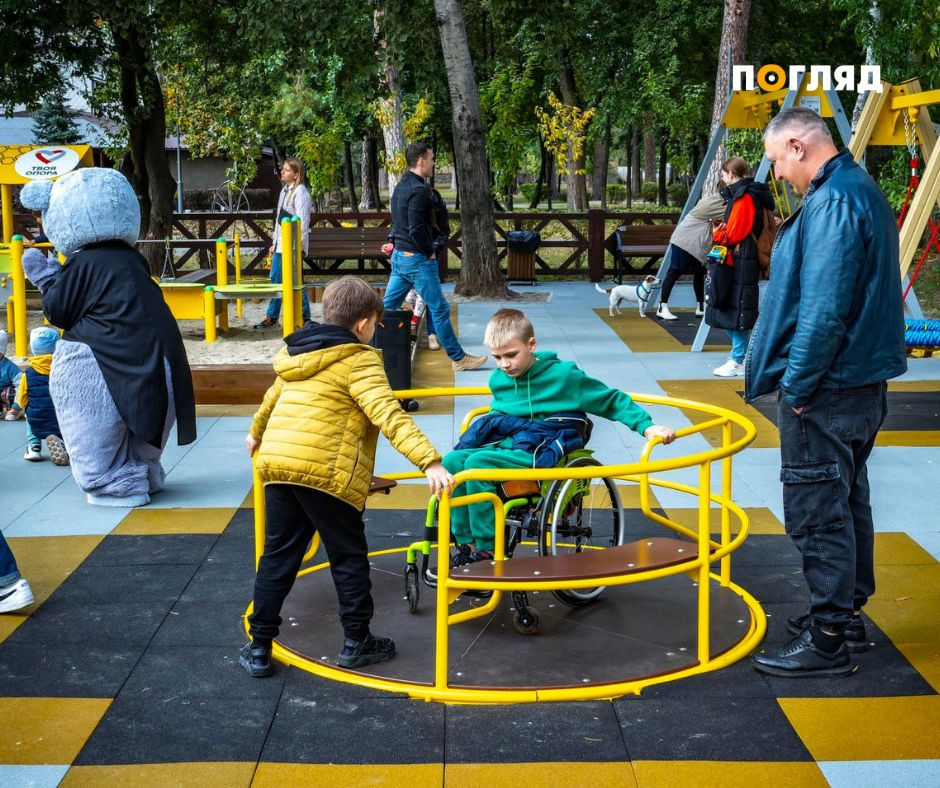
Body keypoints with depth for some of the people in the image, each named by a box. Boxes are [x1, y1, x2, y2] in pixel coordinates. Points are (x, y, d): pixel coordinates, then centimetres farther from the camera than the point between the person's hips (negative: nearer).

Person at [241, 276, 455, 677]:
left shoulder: (295, 352, 18)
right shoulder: (359, 360, -5)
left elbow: (272, 398, 34)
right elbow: (389, 415, -18)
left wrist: (256, 434, 54)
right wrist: (430, 461, -26)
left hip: (275, 462, 7)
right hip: (325, 471, -7)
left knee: (278, 555, 14)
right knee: (348, 556, 8)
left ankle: (259, 645, 16)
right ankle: (357, 641, 16)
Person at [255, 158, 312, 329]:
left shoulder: (300, 192, -11)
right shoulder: (284, 191, 16)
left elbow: (302, 220, -17)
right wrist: (275, 243, 20)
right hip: (281, 244, 9)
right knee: (276, 279, 10)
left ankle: (304, 317, 6)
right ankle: (271, 317, 17)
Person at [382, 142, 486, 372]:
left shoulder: (401, 187, 12)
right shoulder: (419, 190, -18)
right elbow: (417, 230, -25)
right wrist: (429, 252, -11)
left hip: (399, 256, 9)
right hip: (417, 259, -9)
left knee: (388, 307, 11)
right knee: (439, 309, -1)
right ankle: (458, 358, 6)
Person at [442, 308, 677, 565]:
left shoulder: (563, 375, -6)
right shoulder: (498, 379, 10)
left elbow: (611, 401, 0)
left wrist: (647, 426, -7)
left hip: (542, 454, -6)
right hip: (505, 445, 6)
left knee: (477, 463, -28)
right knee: (452, 461, -19)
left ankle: (488, 551, -21)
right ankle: (467, 544, -12)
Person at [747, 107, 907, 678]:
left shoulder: (833, 201, -20)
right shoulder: (862, 191, 13)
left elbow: (824, 309, -26)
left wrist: (797, 385, -18)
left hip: (828, 391, -11)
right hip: (862, 381, 11)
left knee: (817, 512, -3)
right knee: (847, 499, 19)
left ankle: (829, 640, 4)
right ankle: (848, 613, 31)